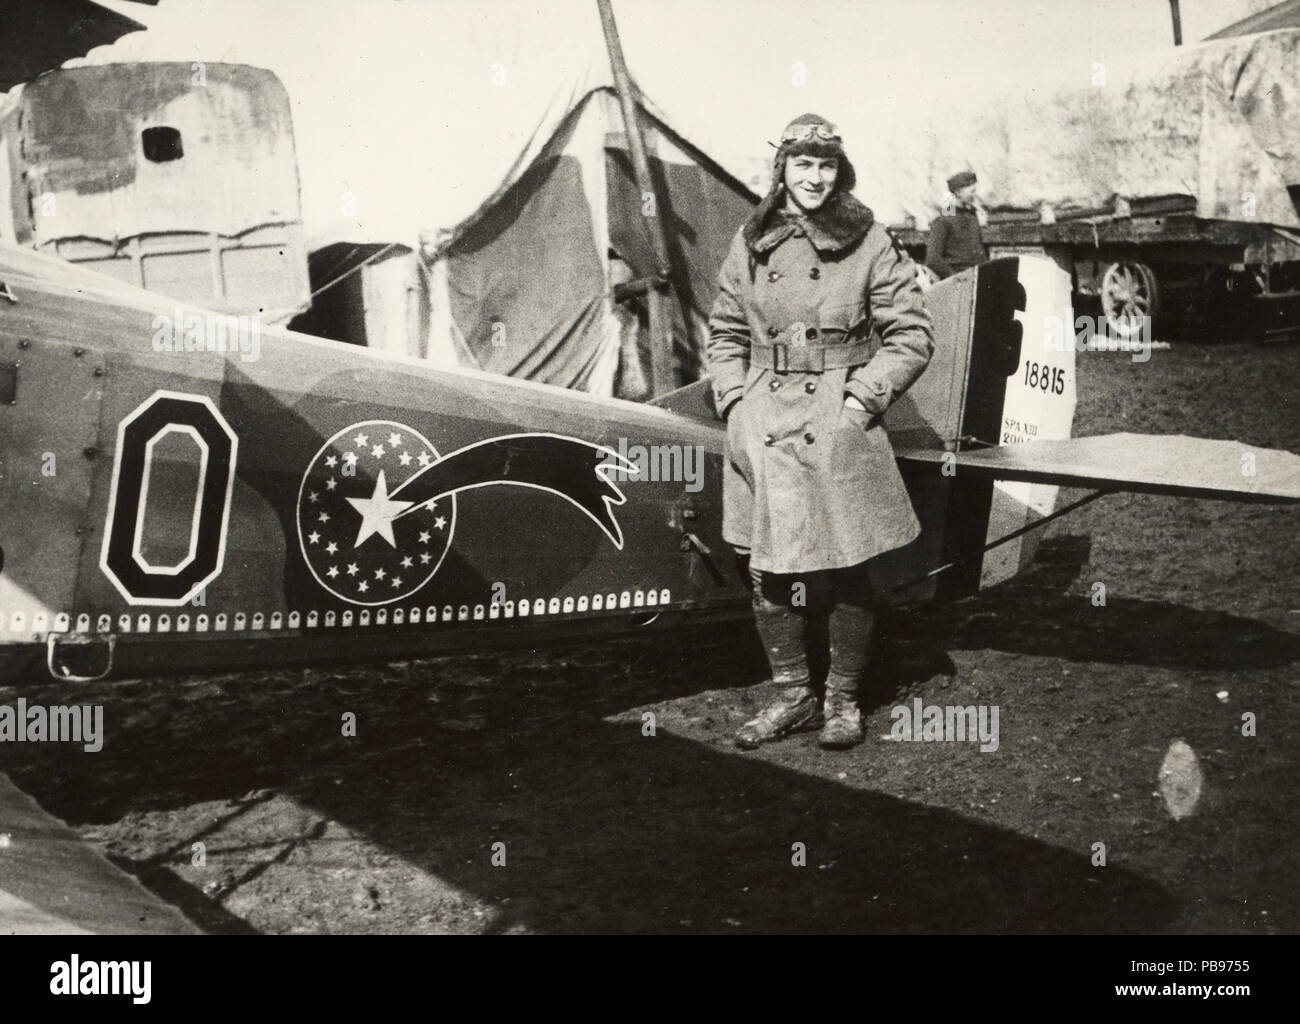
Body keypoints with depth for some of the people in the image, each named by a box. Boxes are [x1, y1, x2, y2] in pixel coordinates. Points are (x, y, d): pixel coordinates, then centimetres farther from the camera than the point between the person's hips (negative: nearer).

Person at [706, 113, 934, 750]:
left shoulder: (869, 243, 0)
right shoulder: (751, 244, 9)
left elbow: (911, 336, 1)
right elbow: (724, 333, 17)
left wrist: (861, 399, -6)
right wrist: (735, 403, 5)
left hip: (839, 428, -3)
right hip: (764, 429, 3)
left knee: (845, 570, 1)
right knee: (767, 569, 4)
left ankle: (843, 699, 18)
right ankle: (792, 695, 20)